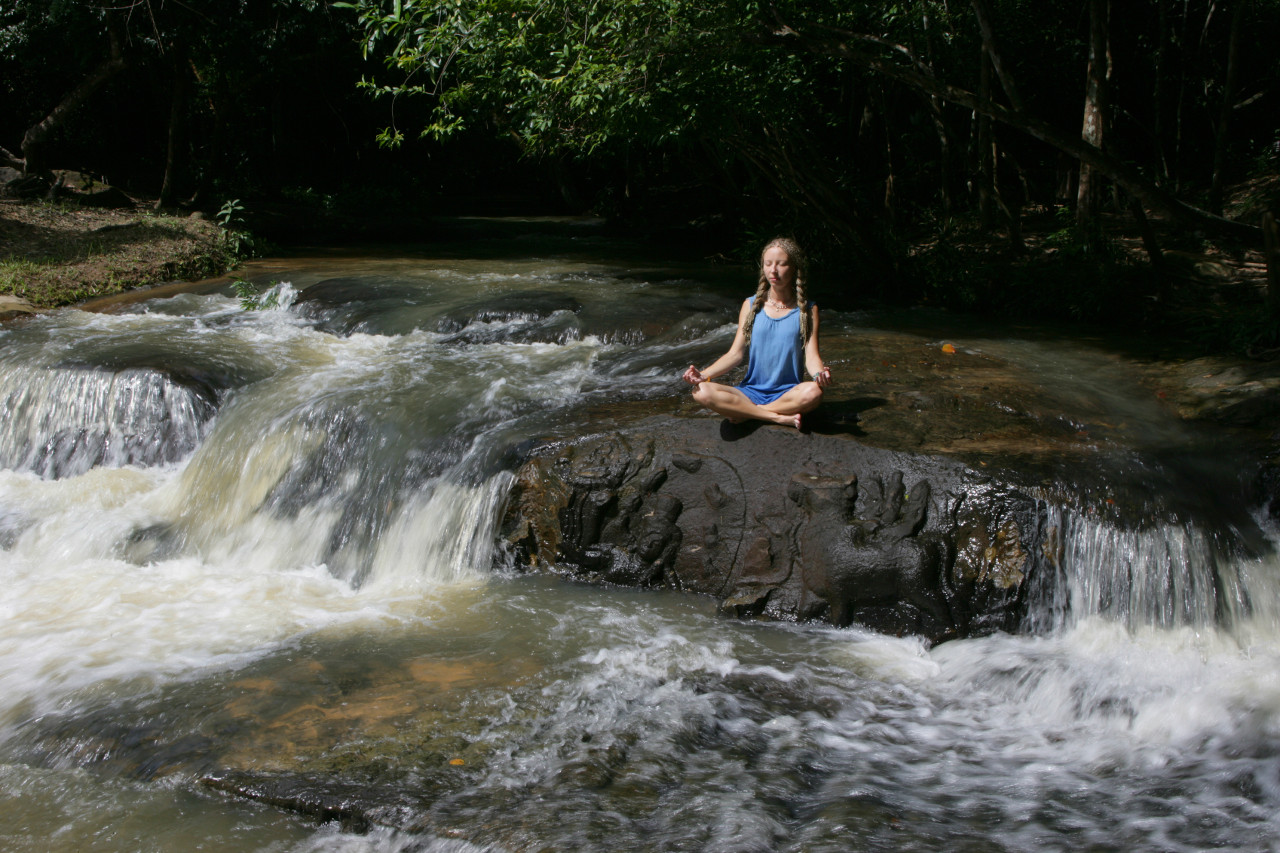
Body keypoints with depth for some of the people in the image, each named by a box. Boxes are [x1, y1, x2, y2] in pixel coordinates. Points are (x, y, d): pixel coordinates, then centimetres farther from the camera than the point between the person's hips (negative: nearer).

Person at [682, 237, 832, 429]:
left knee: (813, 392, -38)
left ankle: (745, 413, -21)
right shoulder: (751, 306, 9)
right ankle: (780, 417, -26)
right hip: (752, 391, 1)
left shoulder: (807, 310, 5)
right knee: (702, 392, -28)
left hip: (788, 393, -1)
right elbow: (735, 354, 5)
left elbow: (811, 356, -4)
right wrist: (704, 375, -12)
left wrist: (820, 373, -28)